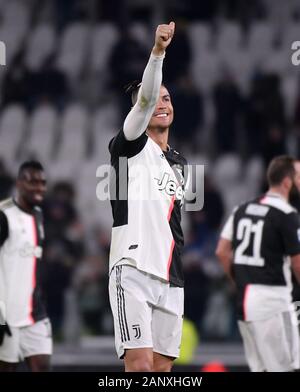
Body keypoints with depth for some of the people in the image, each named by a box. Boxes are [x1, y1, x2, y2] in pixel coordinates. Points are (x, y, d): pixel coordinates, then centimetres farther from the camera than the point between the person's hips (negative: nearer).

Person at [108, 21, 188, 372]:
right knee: (140, 364, -17)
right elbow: (145, 99, -18)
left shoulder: (178, 163, 20)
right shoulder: (130, 146, 0)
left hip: (170, 279, 7)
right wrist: (157, 52, -32)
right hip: (133, 270, -7)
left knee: (162, 367, 4)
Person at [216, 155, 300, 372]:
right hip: (272, 298, -8)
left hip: (245, 298, 8)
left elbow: (222, 251, 12)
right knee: (282, 367, -6)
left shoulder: (242, 209, 12)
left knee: (260, 368, 14)